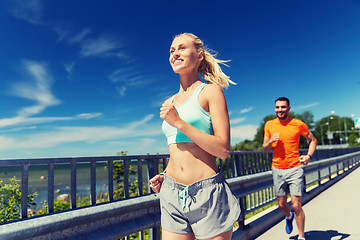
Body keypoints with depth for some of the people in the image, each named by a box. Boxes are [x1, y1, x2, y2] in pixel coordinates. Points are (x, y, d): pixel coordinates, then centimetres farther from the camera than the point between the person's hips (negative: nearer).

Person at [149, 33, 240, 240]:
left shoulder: (211, 91, -3)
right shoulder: (170, 103, 13)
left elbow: (223, 150, -11)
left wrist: (179, 123, -16)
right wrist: (163, 176, 6)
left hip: (207, 194, -5)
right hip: (172, 195, 5)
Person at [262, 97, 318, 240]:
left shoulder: (299, 124, -4)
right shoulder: (269, 125, 1)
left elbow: (313, 140, 10)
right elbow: (265, 149, 6)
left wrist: (308, 155, -6)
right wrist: (271, 141, -15)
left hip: (295, 169, -2)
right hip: (277, 170, 3)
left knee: (296, 205, -6)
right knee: (282, 204, 14)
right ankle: (289, 217, 48)